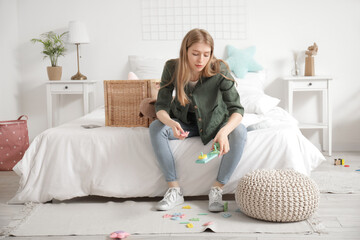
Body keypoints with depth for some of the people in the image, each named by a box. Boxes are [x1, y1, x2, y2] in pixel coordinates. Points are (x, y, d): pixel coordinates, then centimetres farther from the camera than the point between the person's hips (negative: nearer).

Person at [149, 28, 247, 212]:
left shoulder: (219, 70, -26)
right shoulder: (172, 68, -21)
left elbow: (236, 109, -30)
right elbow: (161, 107, -20)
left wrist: (224, 131, -52)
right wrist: (171, 124, -44)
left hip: (213, 122, -1)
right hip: (185, 123, 1)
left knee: (239, 131, -31)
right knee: (155, 128, -26)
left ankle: (217, 189, -21)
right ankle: (174, 190, -21)